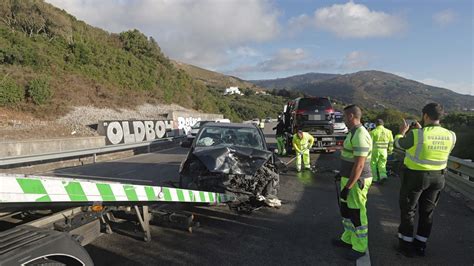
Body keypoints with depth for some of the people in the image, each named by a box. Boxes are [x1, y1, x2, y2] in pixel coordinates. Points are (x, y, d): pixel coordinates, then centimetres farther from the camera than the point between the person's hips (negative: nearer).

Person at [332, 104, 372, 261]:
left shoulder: (360, 135, -23)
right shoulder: (354, 133, 10)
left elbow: (359, 165, -26)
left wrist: (348, 187, -24)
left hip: (357, 181, -10)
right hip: (350, 178, 10)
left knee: (357, 215, 3)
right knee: (346, 211, 20)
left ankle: (360, 248, 18)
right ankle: (348, 239, 35)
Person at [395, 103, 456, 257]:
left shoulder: (416, 135, -21)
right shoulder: (450, 136, -6)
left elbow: (398, 144, -3)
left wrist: (402, 132, 17)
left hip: (415, 177, -5)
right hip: (437, 178, 5)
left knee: (408, 211, 12)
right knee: (427, 212, 18)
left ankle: (406, 245, 21)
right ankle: (420, 246, 29)